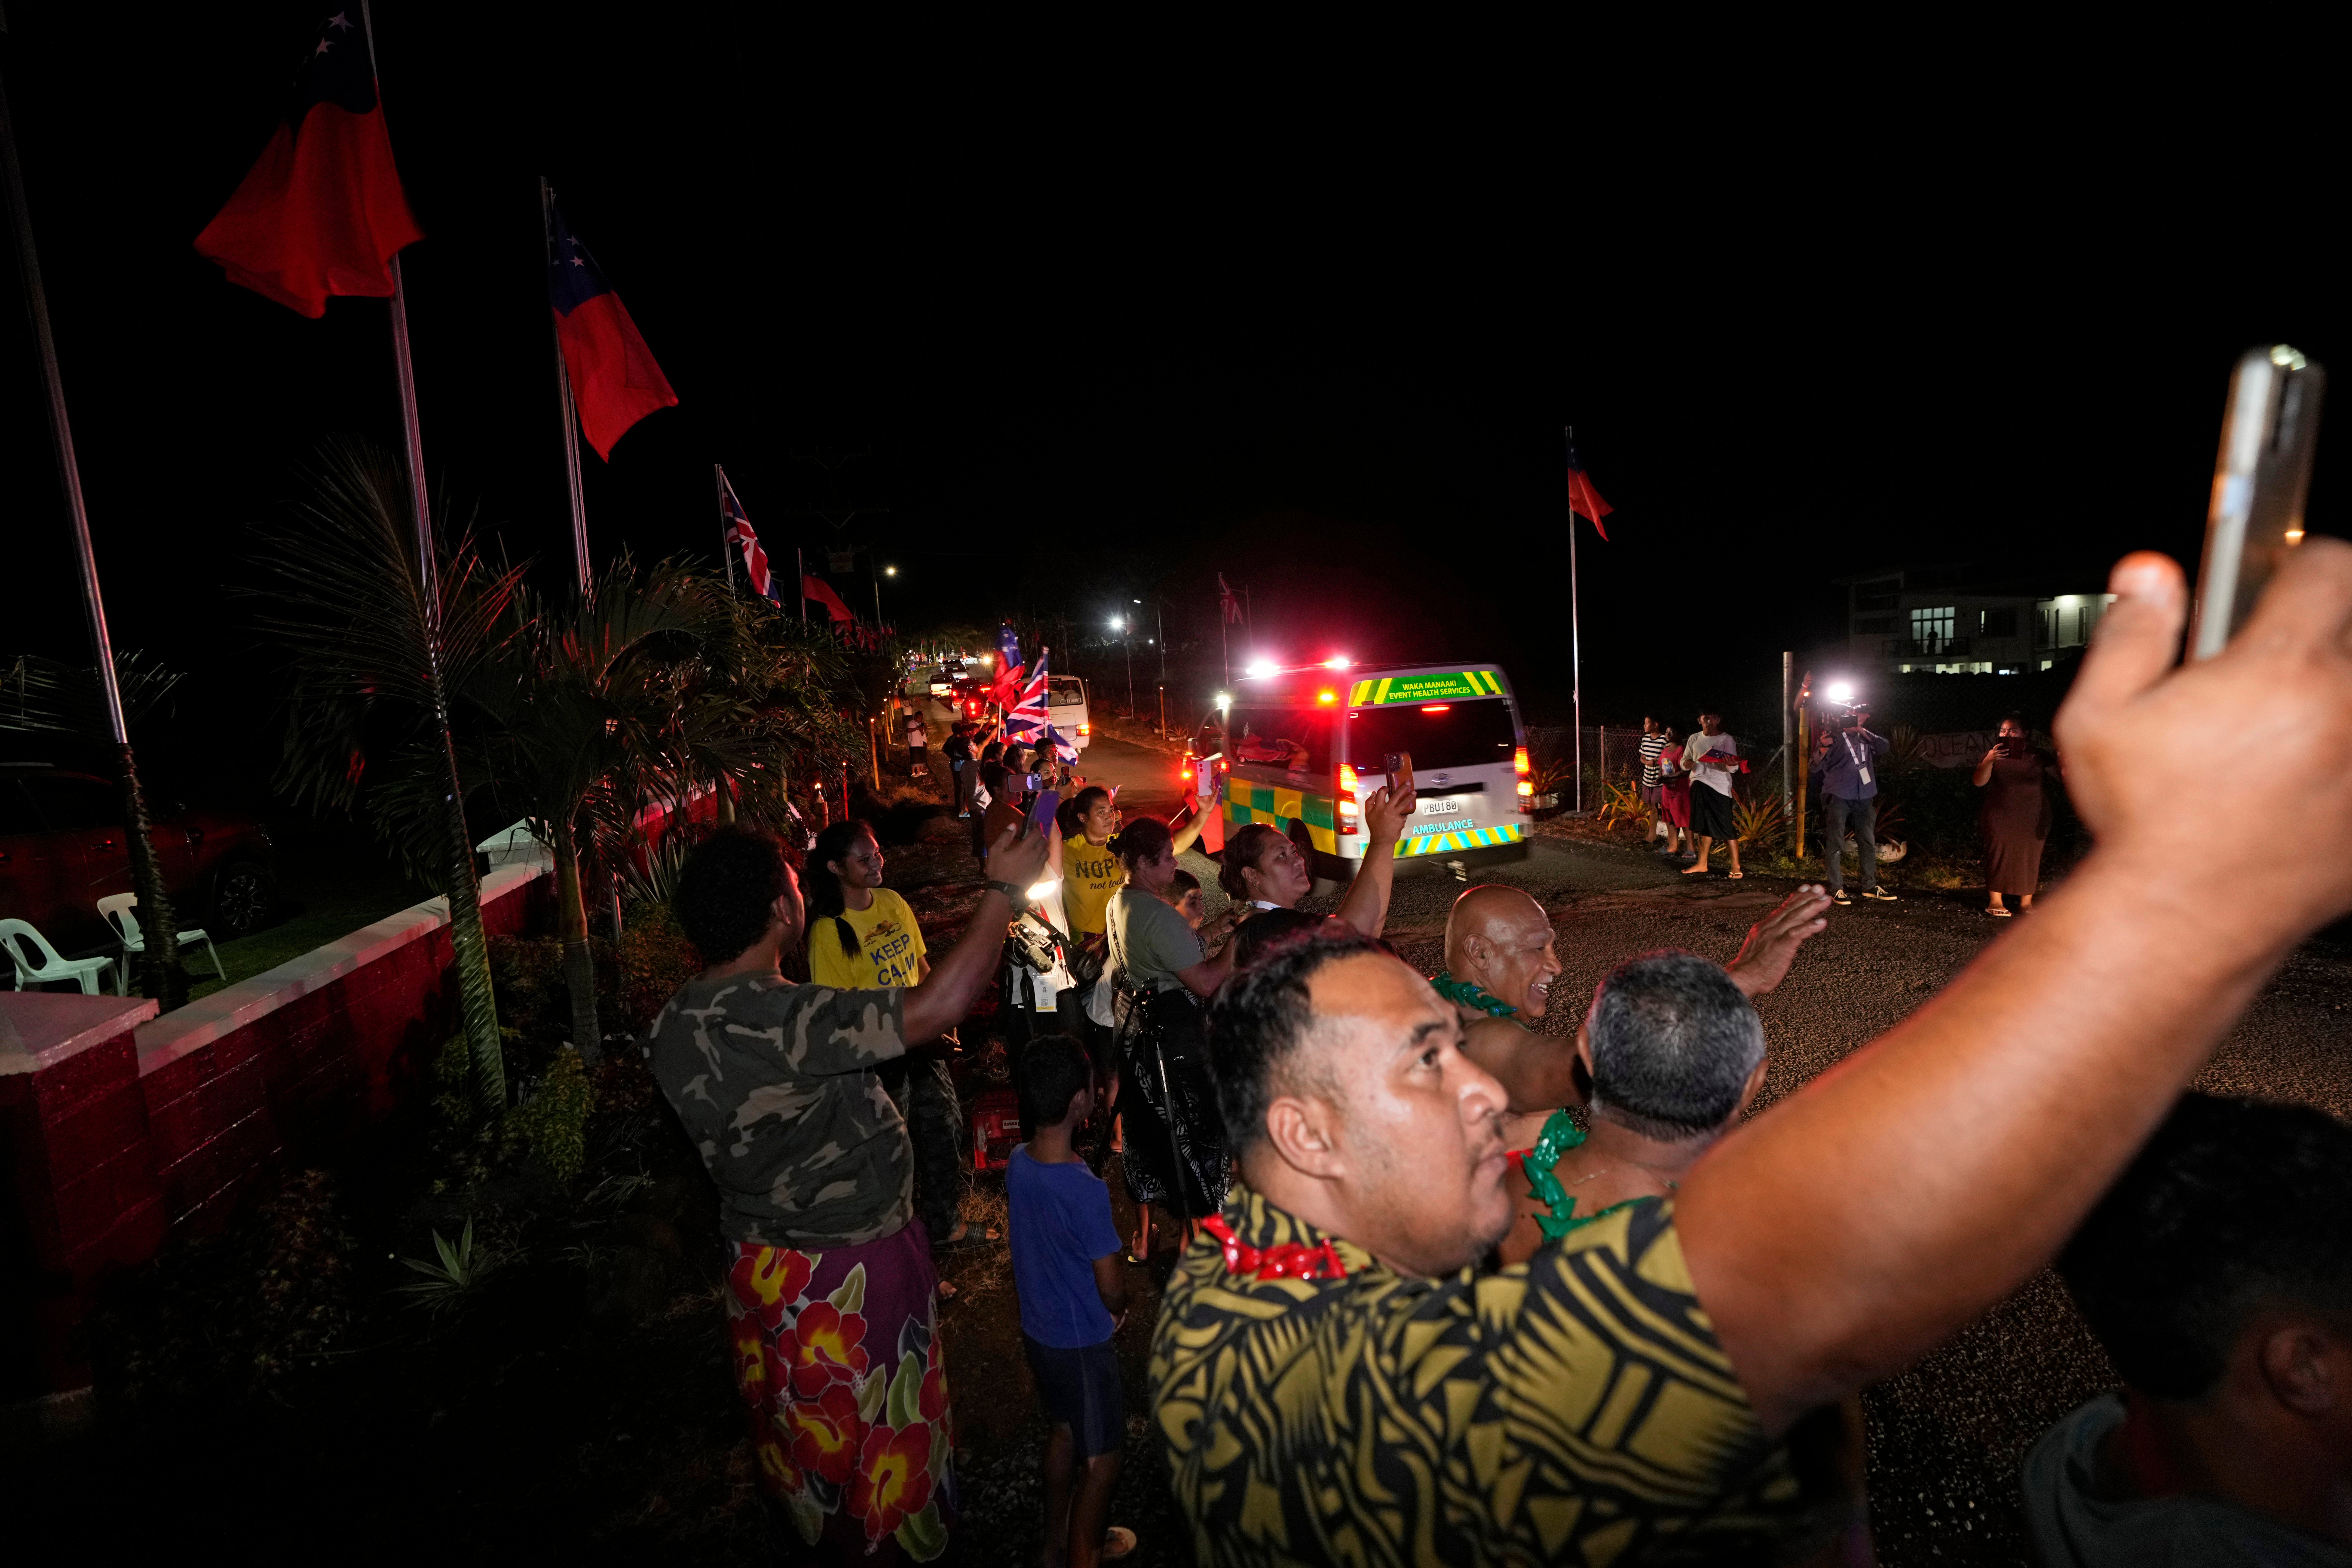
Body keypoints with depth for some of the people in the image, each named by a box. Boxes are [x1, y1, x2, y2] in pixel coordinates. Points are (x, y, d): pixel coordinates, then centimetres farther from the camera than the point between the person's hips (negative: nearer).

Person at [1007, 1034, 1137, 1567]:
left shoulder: (1017, 1163, -11)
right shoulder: (1086, 1191, -32)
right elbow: (1112, 1289, -22)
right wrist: (1121, 1308, -2)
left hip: (1037, 1329, 8)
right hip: (1083, 1342, -7)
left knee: (1065, 1431, 28)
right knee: (1103, 1460, 14)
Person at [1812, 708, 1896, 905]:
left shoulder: (1866, 737, 16)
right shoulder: (1832, 735, -3)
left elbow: (1886, 747, 0)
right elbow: (1816, 768, -8)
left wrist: (1863, 731, -5)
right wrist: (1823, 749, -28)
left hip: (1864, 798, 6)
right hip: (1838, 798, -6)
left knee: (1869, 843, 10)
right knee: (1836, 844, -4)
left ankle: (1870, 886, 19)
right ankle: (1836, 889, 0)